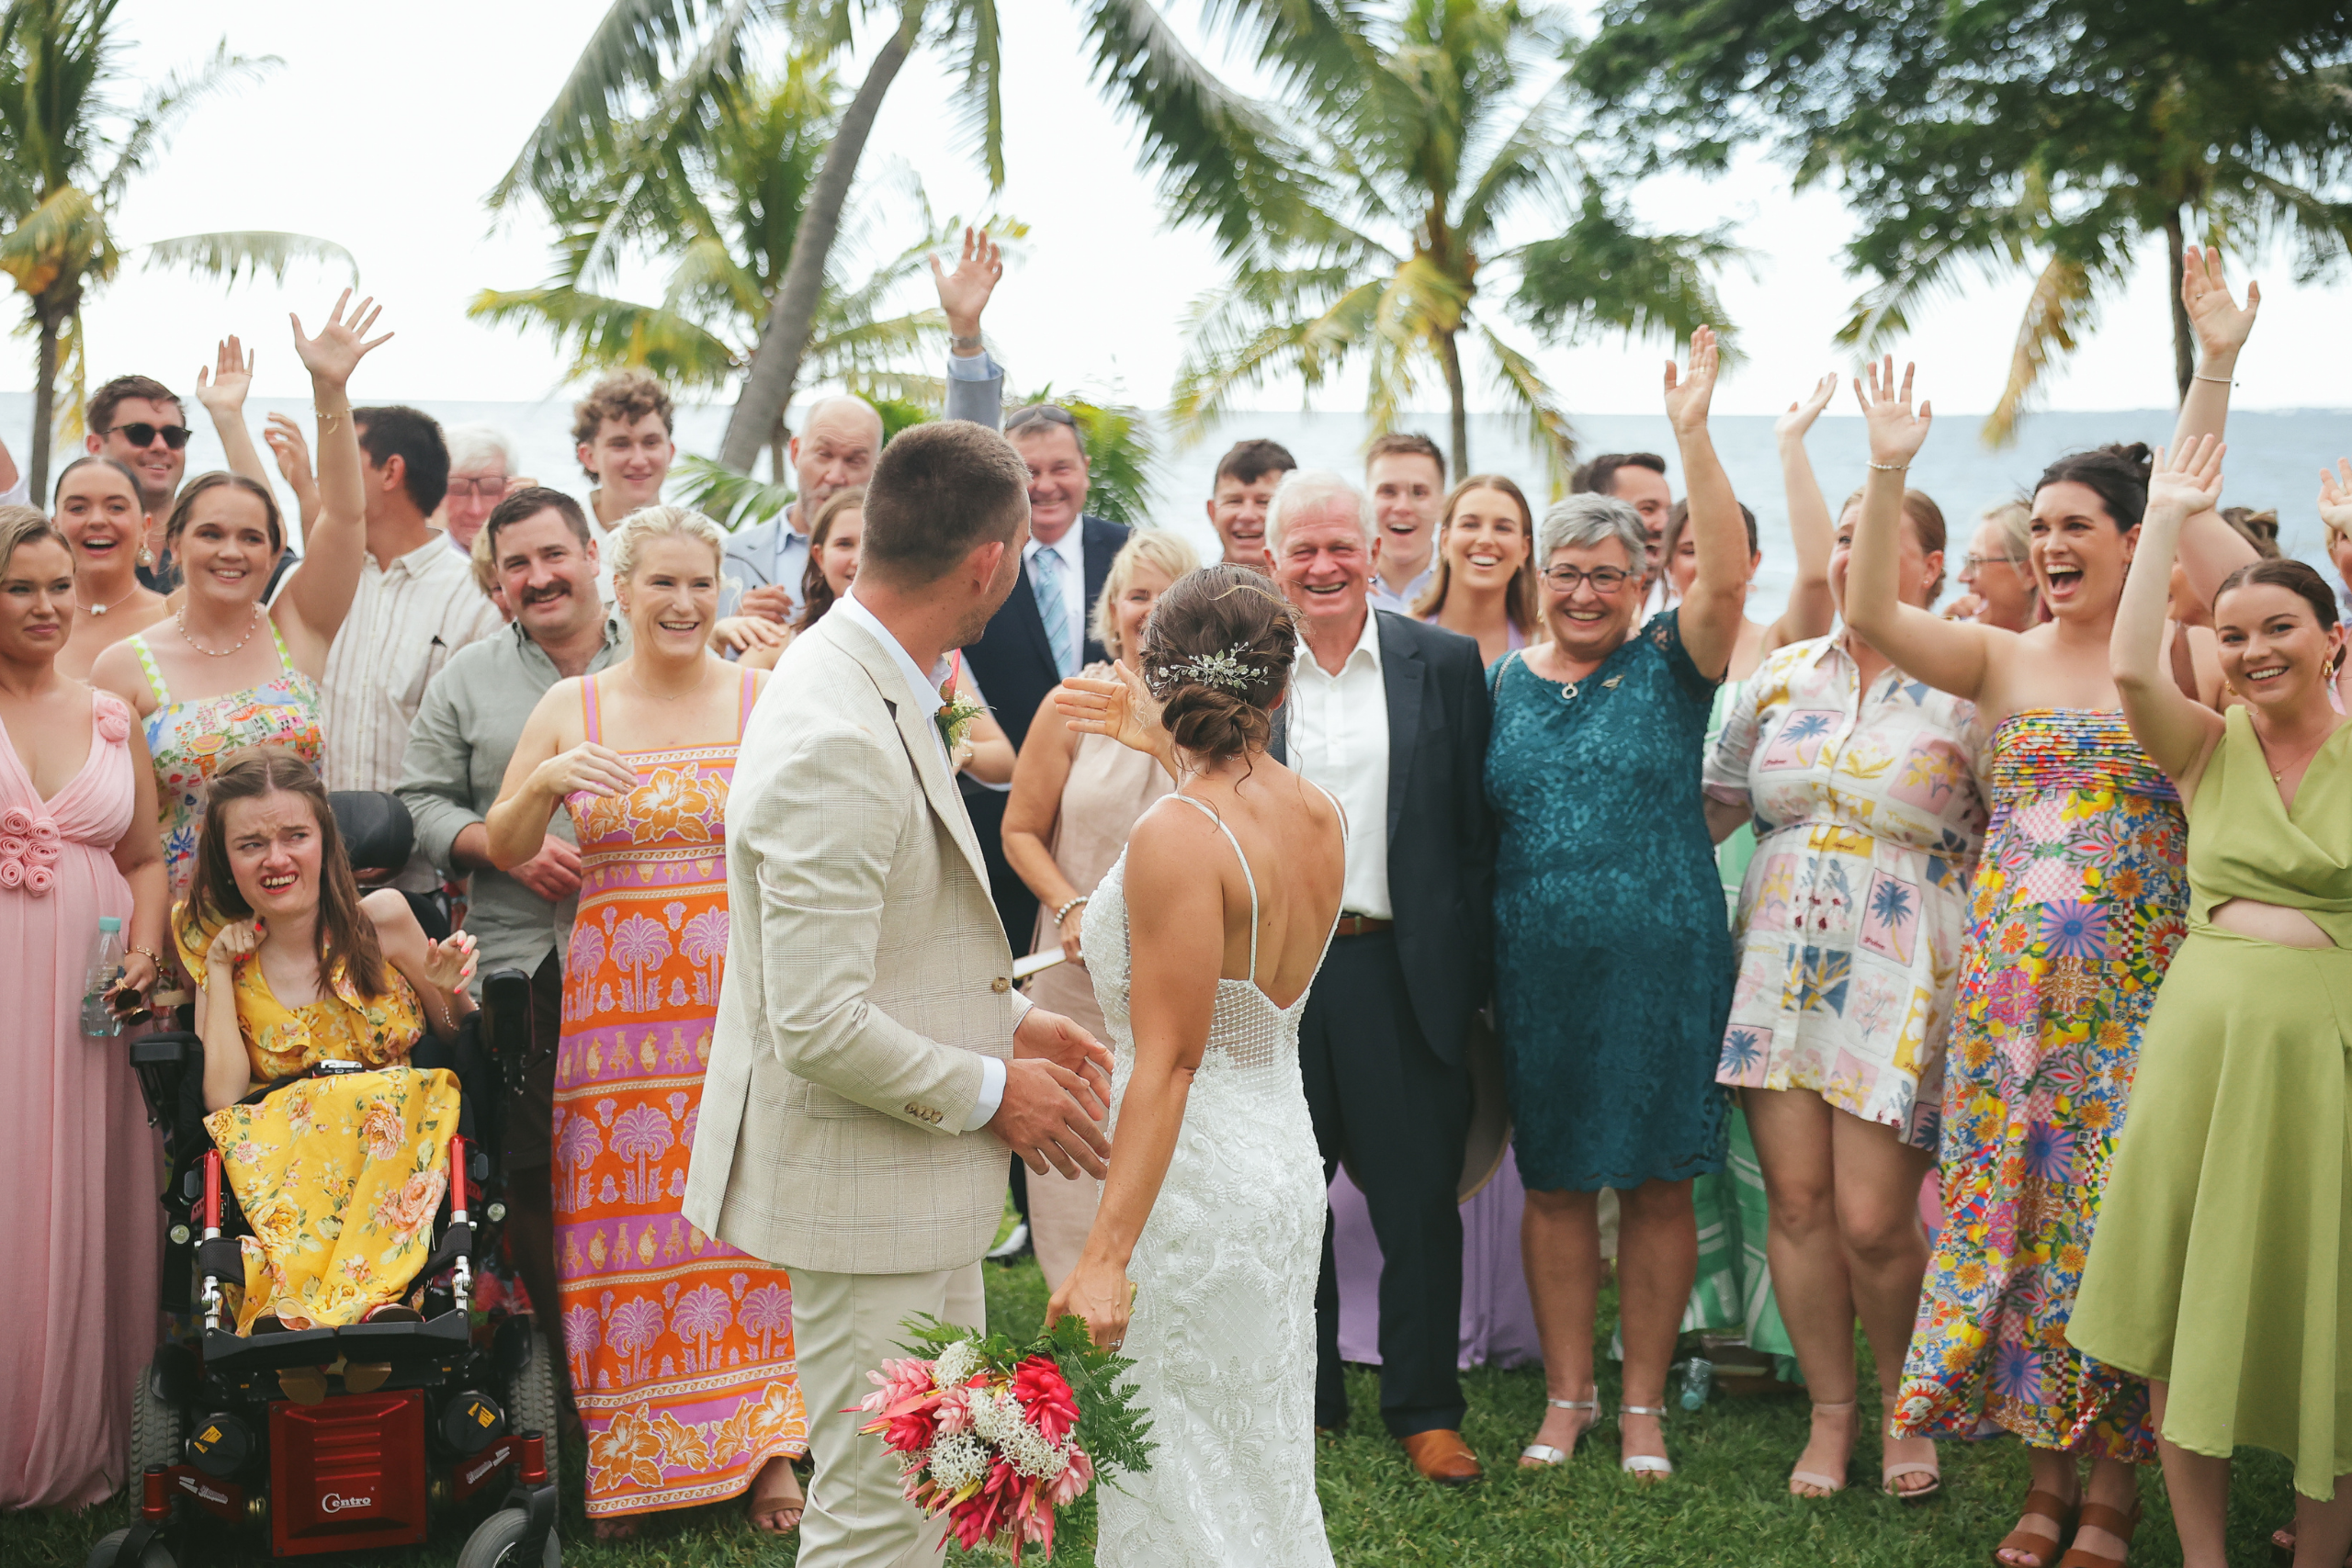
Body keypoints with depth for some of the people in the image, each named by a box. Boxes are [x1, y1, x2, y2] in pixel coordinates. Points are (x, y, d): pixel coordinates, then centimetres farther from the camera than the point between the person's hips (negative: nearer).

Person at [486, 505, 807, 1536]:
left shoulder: (768, 700, 3)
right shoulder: (570, 708, 7)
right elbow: (501, 851, 7)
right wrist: (545, 781, -11)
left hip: (744, 995, -1)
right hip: (616, 1002, 1)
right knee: (622, 1218, 1)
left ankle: (763, 1447, 6)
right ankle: (627, 1461, 12)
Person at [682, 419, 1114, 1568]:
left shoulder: (867, 685, 5)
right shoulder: (838, 744, -28)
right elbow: (822, 1029, -28)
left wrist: (1008, 1020, 8)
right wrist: (991, 1092, -15)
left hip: (917, 1177, 10)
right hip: (863, 1188, -10)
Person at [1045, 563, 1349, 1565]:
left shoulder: (1176, 837, -21)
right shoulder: (1322, 819, 1)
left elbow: (1167, 1066, -24)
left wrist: (1107, 1254, -25)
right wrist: (1170, 752, 41)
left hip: (1196, 1179, -8)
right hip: (1286, 1156, 8)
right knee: (1264, 1464, 21)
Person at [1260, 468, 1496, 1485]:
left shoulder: (1443, 665, 2)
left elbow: (1475, 830, 2)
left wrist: (1473, 973, -2)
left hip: (1400, 968, -1)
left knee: (1420, 1201, 4)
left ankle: (1424, 1409, 17)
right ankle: (1302, 1399, 26)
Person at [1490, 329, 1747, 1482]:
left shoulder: (1670, 664, 0)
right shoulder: (1504, 682, 8)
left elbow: (1727, 576, -19)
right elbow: (1474, 825, 12)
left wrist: (1692, 434, -25)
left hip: (1662, 964, -2)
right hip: (1538, 968, 2)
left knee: (1657, 1183, 5)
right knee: (1554, 1183, 9)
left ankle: (1643, 1405, 18)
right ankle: (1567, 1396, 22)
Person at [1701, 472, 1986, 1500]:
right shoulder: (1780, 676, 10)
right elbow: (1716, 801, 19)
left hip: (1899, 978, -4)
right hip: (1780, 964, 4)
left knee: (1872, 1220, -6)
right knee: (1796, 1199, 2)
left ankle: (1905, 1409, 21)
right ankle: (1830, 1413, 20)